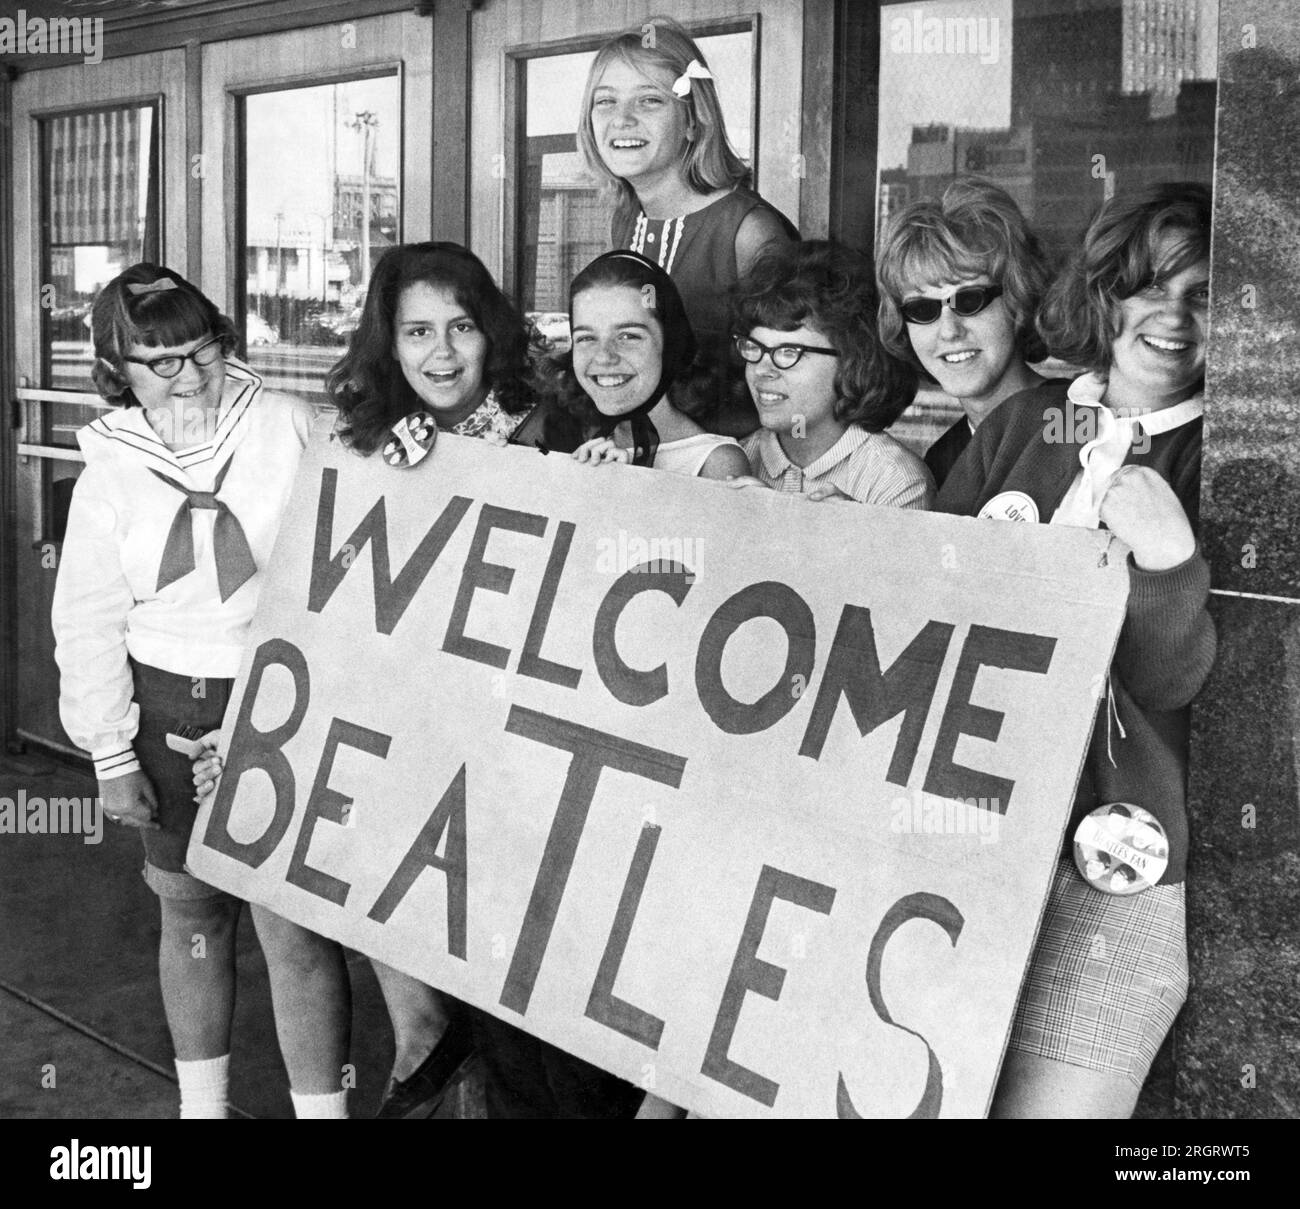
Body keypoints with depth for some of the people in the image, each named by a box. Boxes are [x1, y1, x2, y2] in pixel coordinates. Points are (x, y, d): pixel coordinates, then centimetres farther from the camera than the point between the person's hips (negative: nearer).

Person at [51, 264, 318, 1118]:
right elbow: (89, 624, 5)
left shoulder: (291, 428, -4)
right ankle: (203, 1098, 31)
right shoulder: (110, 472, 2)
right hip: (174, 712, 2)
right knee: (194, 911, 13)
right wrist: (113, 755, 4)